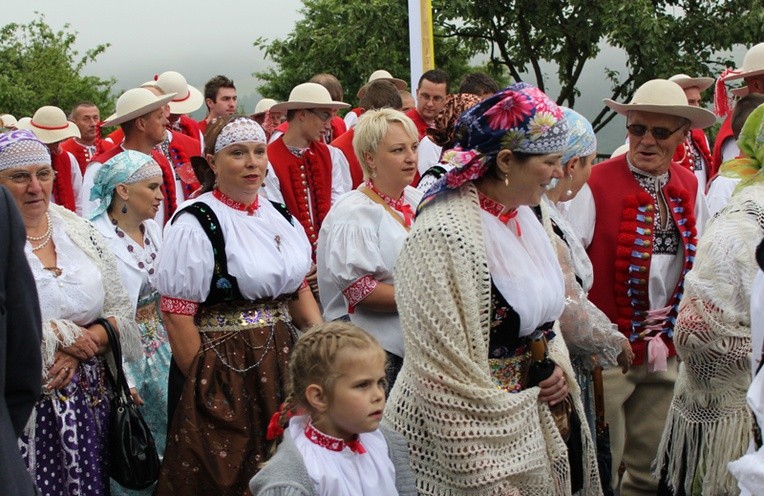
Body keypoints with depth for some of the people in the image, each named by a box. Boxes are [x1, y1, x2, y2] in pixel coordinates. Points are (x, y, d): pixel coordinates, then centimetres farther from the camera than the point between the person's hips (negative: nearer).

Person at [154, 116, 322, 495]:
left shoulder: (281, 219, 10)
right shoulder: (196, 224, -11)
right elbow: (177, 316, -13)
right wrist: (205, 387, -13)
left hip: (285, 362, 6)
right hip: (225, 369, -6)